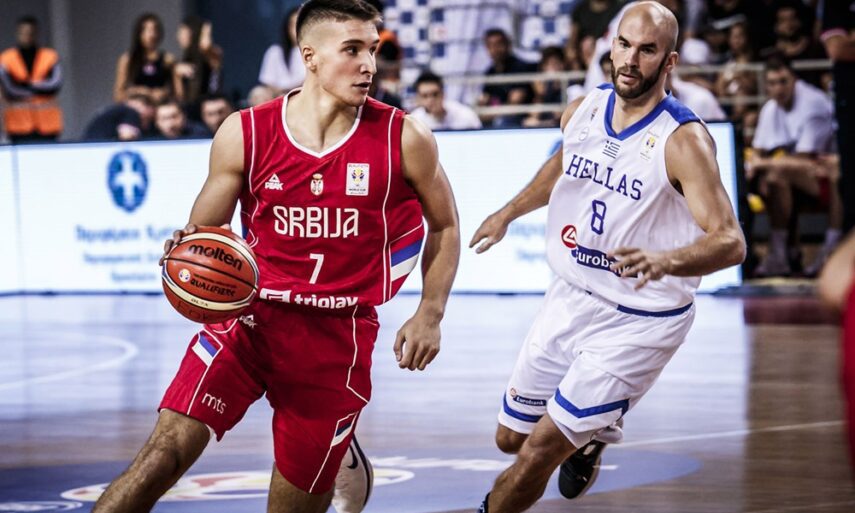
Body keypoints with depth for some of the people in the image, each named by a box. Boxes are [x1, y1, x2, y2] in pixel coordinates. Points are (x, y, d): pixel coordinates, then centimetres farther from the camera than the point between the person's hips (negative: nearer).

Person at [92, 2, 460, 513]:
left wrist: (430, 314, 0)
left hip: (340, 335, 0)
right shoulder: (244, 134, -3)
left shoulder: (404, 139, -4)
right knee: (166, 452, -19)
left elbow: (445, 227, 11)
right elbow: (204, 232, 8)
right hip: (251, 314, 0)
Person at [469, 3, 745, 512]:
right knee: (511, 438, 17)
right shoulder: (583, 110, -2)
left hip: (639, 322, -6)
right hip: (571, 298, 6)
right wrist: (508, 213, 27)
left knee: (538, 451, -9)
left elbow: (730, 241, -29)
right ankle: (587, 439, 48)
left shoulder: (683, 141, -22)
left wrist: (664, 261, -46)